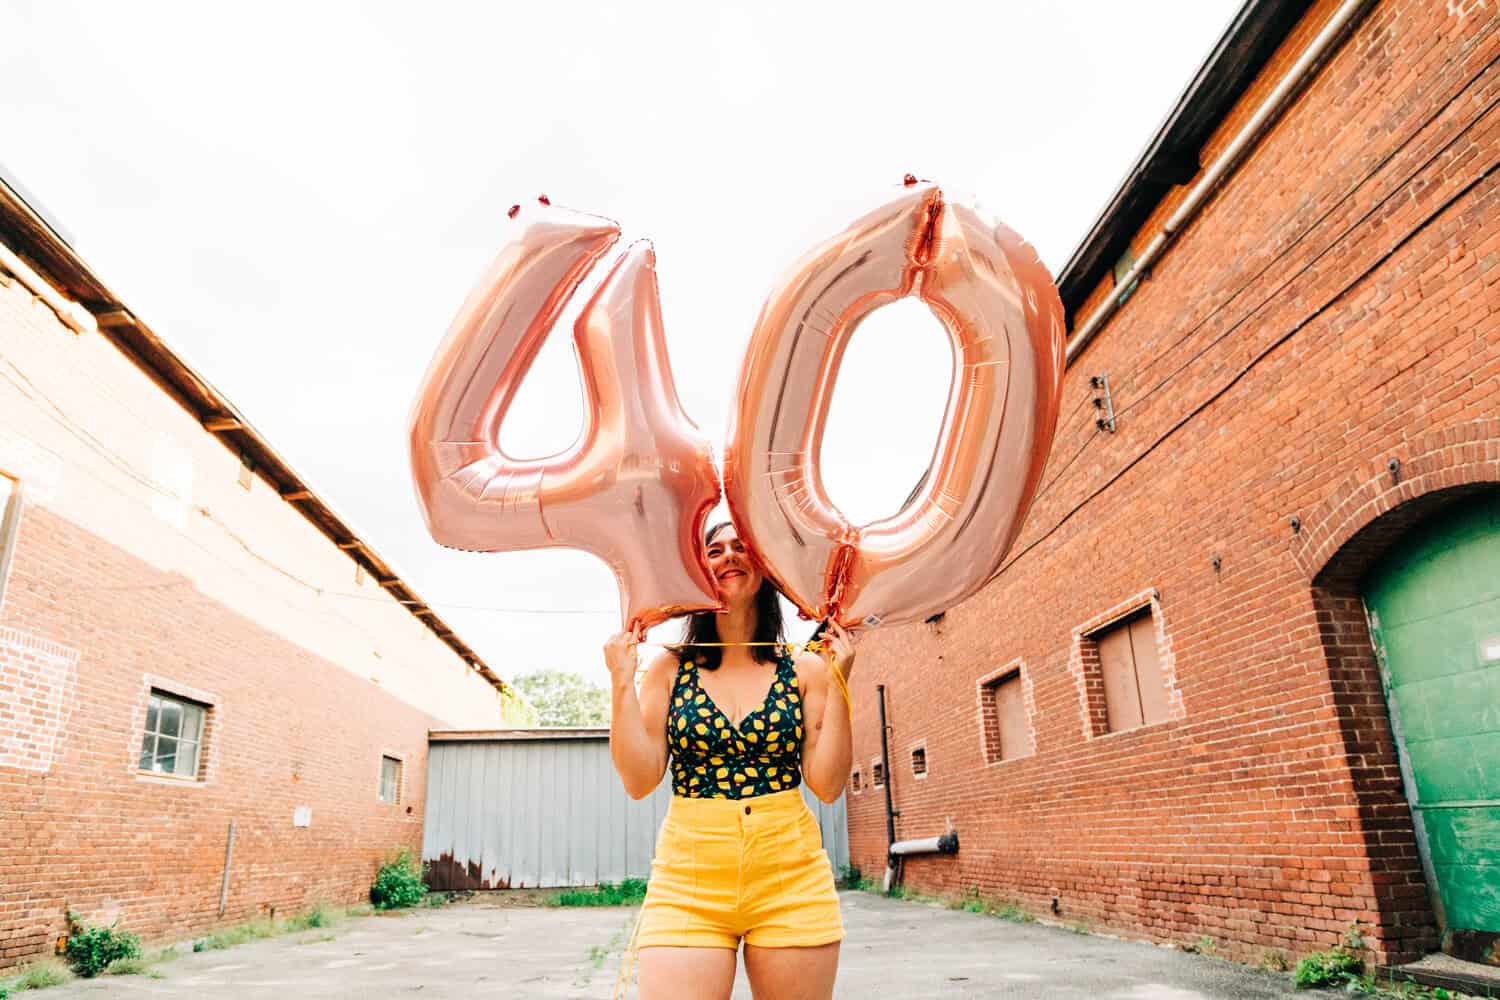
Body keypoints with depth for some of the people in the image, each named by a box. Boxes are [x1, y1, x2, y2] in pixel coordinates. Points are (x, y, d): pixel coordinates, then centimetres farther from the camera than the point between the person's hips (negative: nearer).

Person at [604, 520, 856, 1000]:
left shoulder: (805, 669, 4)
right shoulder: (670, 667, 4)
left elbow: (827, 785, -2)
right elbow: (639, 780, -2)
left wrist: (837, 681, -7)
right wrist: (621, 681, -8)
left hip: (791, 875, 1)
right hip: (689, 876, 0)